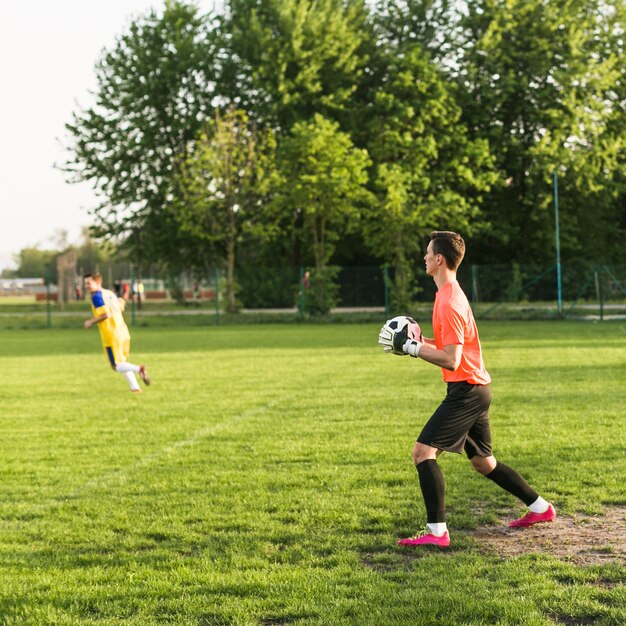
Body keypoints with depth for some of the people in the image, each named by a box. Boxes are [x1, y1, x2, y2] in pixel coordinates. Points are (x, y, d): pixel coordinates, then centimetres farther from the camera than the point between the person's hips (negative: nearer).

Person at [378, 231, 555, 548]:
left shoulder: (449, 302, -18)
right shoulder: (451, 294, 14)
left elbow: (450, 360, -22)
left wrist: (411, 347, -18)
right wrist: (418, 340, 9)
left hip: (466, 390, -10)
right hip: (475, 389, 10)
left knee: (423, 451, -14)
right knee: (483, 462, 20)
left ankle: (436, 531, -15)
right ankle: (539, 507, 30)